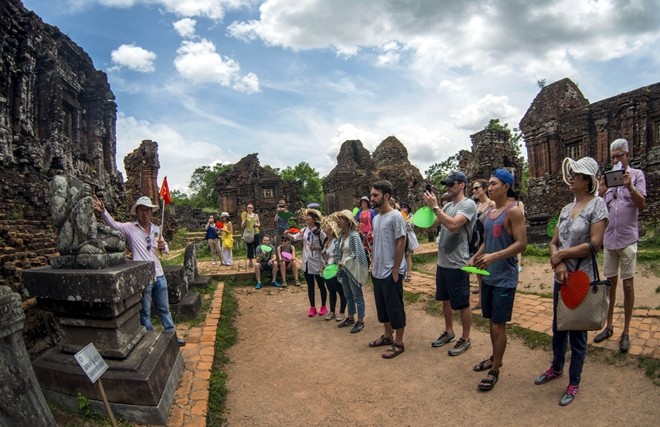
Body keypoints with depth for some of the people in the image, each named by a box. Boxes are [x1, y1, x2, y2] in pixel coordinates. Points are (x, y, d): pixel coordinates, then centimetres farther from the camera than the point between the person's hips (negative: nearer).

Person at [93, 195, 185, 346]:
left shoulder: (156, 229, 8)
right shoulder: (129, 228, -5)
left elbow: (166, 248, 17)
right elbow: (113, 224, -23)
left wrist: (163, 247, -7)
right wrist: (103, 211, -42)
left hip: (159, 275, 5)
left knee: (164, 308, 17)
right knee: (145, 312, 10)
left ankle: (172, 335, 30)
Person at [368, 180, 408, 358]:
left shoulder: (396, 216, -15)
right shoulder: (376, 218, 10)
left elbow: (401, 244, -16)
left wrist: (395, 270, -16)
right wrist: (372, 265, 14)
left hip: (391, 273, -8)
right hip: (378, 272, 9)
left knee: (395, 308, 2)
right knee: (382, 307, 18)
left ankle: (398, 343, 14)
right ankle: (388, 336, 33)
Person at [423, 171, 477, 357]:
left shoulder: (469, 204, -15)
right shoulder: (447, 206, 11)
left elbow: (452, 225, -29)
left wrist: (435, 206, -23)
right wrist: (429, 206, -5)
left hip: (457, 264, -8)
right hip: (442, 262, 8)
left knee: (462, 304, 6)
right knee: (445, 299, 20)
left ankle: (465, 339, 20)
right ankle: (449, 331, 36)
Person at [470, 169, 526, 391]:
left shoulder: (513, 211, -13)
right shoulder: (488, 213, 11)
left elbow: (521, 243, -19)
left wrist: (494, 256, -28)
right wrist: (474, 258, 7)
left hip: (504, 278, -7)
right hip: (488, 275, 7)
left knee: (499, 324, 1)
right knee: (491, 321, 18)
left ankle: (495, 370, 13)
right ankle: (494, 357, 35)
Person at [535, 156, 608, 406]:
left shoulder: (597, 205, -10)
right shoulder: (566, 209, 8)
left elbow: (594, 244, -18)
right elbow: (554, 242, 6)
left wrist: (562, 254, -11)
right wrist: (559, 264, -12)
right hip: (561, 278, 6)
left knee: (577, 331, 7)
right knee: (558, 327, 19)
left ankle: (574, 383, 23)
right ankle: (556, 368, 39)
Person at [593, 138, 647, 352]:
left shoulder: (637, 175, -1)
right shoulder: (607, 177, 9)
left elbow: (642, 205, -11)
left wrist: (630, 187, -26)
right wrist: (601, 193, -13)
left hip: (627, 239, -4)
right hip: (609, 238, 4)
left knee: (628, 285, 3)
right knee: (610, 283, 11)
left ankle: (626, 332, 13)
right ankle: (609, 326, 23)